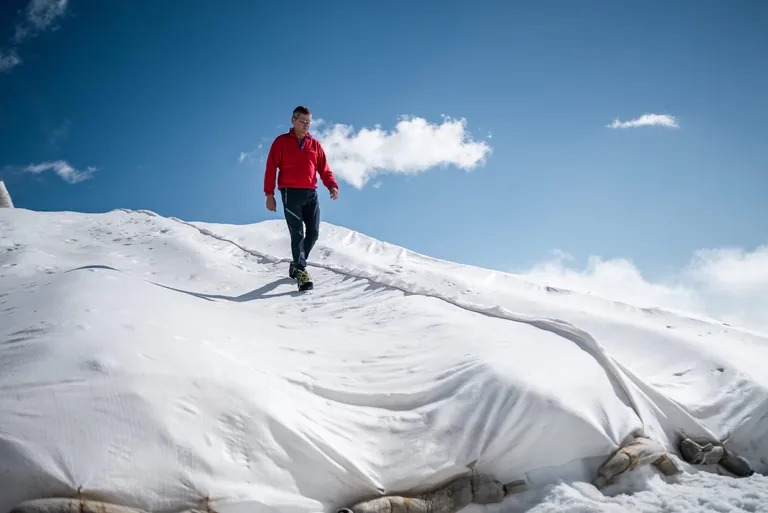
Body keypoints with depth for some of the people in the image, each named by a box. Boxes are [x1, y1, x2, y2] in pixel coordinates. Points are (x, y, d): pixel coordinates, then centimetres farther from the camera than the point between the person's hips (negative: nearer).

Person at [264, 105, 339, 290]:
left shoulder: (315, 144, 15)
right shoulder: (281, 141, 6)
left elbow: (324, 169, 9)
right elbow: (271, 168, 2)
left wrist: (332, 186, -10)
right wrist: (269, 194, -7)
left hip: (311, 193, 4)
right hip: (291, 192, -4)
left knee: (313, 233, 2)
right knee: (297, 233, -10)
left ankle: (296, 264, 20)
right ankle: (301, 271, -12)